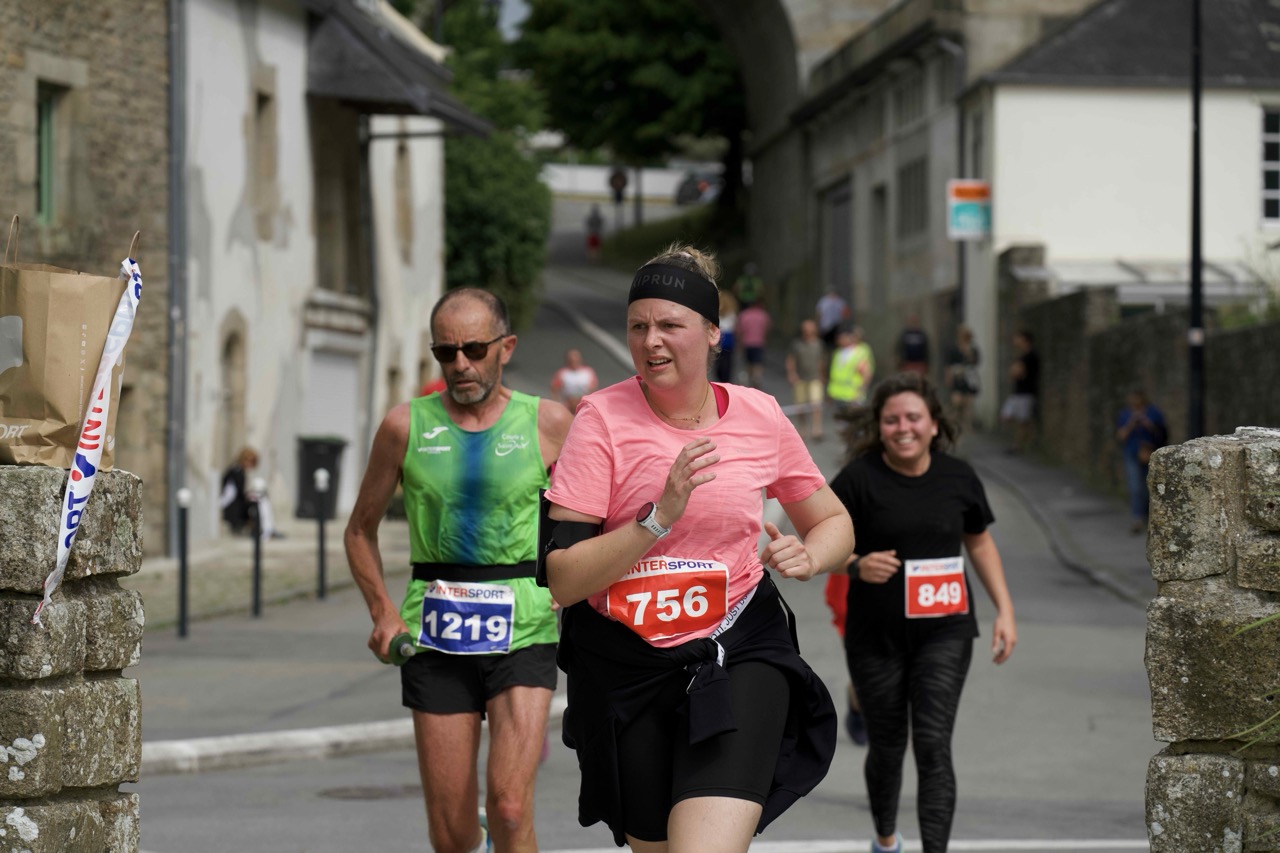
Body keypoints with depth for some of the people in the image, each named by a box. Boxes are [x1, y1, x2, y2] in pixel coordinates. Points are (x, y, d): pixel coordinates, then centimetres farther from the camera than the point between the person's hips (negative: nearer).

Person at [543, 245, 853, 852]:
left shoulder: (760, 416, -1)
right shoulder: (604, 418, -8)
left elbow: (833, 522, 15)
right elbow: (562, 579, -14)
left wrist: (809, 557, -8)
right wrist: (660, 516, -24)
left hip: (738, 654, 0)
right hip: (624, 670, 1)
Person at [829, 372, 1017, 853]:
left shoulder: (957, 478, 1)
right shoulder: (858, 479, -9)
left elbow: (980, 543, 15)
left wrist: (1005, 609, 10)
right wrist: (858, 565, -27)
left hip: (944, 632, 1)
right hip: (875, 636, -1)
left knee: (933, 746, -12)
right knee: (887, 746, 13)